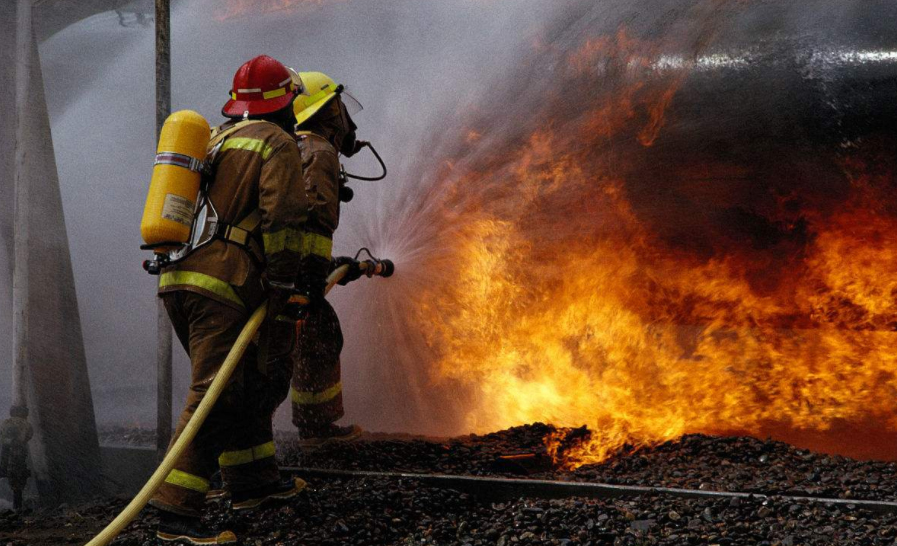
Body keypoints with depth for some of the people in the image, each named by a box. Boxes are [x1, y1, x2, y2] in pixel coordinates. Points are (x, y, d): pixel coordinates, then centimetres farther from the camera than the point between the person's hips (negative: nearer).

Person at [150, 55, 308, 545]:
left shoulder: (213, 139, 22)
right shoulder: (278, 144, -2)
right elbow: (283, 218, -14)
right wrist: (281, 286, -7)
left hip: (177, 278, 9)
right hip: (223, 286, -9)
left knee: (249, 379, 22)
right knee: (215, 396, -11)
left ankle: (252, 482, 32)